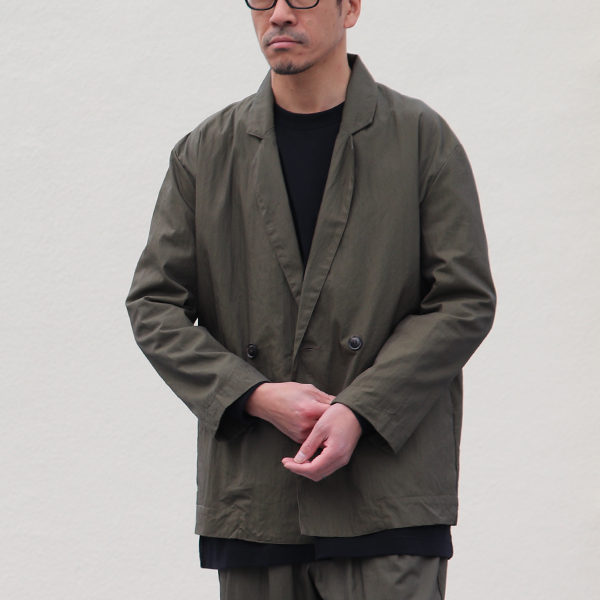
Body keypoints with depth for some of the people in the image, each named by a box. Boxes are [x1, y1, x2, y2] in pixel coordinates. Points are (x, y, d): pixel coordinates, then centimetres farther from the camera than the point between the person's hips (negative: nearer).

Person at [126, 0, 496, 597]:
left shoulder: (422, 138, 3)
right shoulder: (205, 153, 10)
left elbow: (465, 300, -1)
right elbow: (154, 304, 7)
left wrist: (358, 410, -12)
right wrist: (256, 396, -9)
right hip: (251, 498, 3)